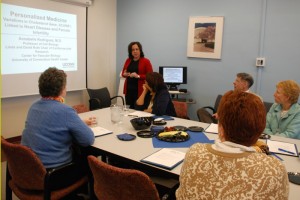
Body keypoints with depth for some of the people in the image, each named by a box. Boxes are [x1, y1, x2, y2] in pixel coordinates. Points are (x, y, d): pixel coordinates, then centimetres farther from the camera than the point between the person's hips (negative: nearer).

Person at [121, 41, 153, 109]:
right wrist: (125, 74, -2)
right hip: (128, 89, 5)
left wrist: (138, 76, -18)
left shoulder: (146, 61, -4)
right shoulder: (128, 60, 11)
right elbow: (123, 73, 21)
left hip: (140, 90, -4)